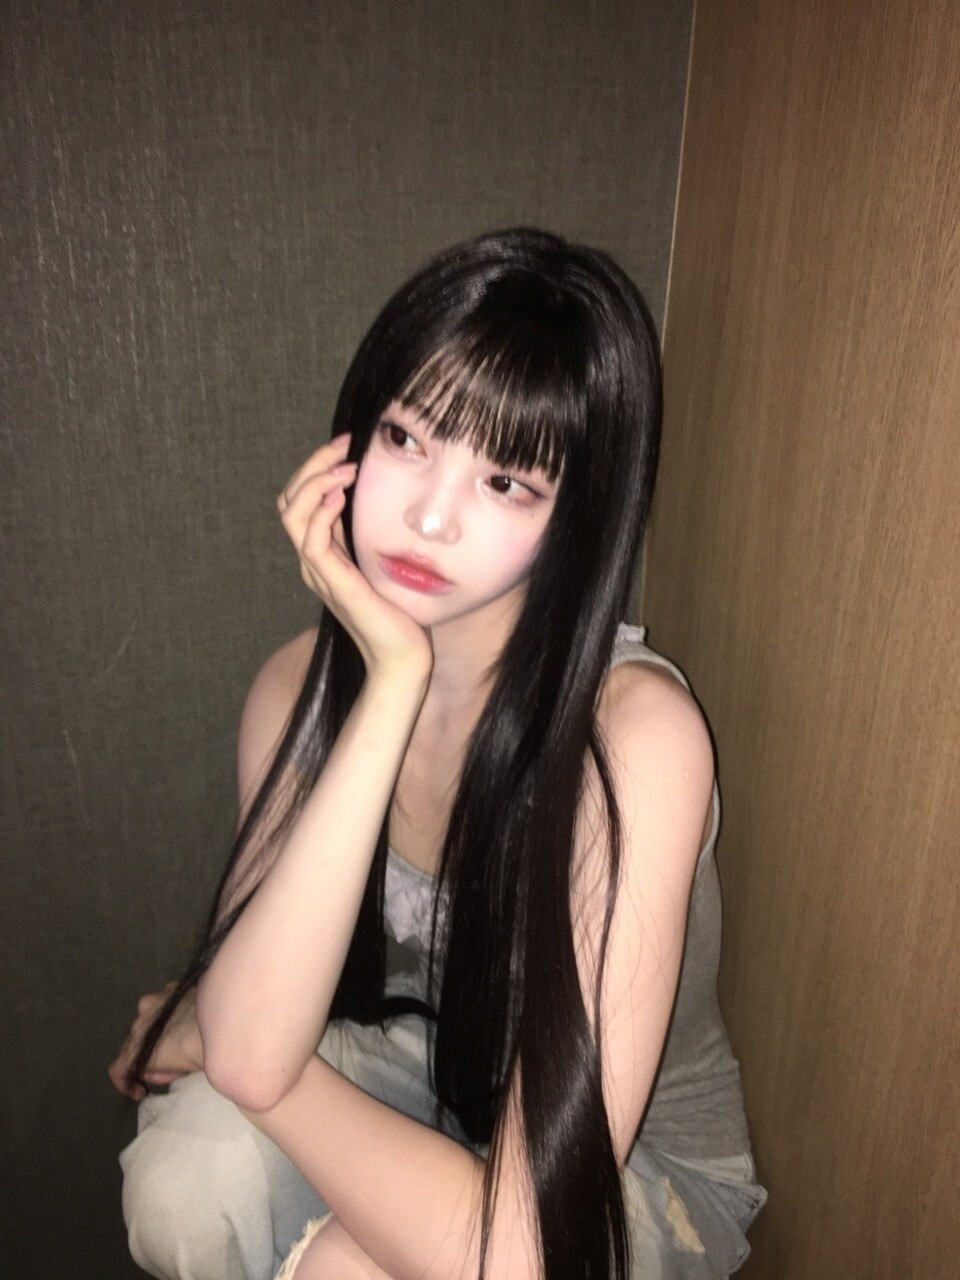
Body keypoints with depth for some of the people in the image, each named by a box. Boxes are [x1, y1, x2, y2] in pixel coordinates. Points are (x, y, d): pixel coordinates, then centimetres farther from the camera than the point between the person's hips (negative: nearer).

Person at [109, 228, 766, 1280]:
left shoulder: (636, 728, -31)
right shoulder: (303, 684, -14)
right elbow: (250, 1052, -26)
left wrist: (202, 1038, -19)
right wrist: (391, 685, -33)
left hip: (637, 1169, -2)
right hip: (412, 1088, 3)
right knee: (185, 1179, -24)